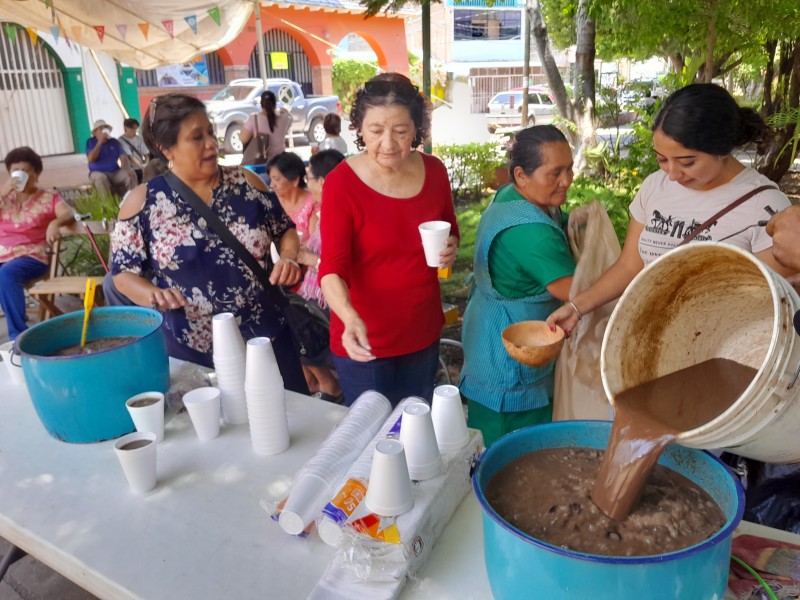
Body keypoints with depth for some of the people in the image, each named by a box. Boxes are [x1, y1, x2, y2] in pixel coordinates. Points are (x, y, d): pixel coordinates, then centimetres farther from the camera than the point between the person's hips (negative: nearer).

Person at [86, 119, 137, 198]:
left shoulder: (114, 142, 11)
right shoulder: (90, 142, 5)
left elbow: (123, 157, 0)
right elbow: (91, 159, -11)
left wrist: (128, 170, -21)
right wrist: (100, 142, -13)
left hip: (115, 173, 3)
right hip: (98, 172, -3)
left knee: (131, 175, -25)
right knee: (100, 178, -38)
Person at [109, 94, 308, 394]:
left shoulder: (245, 182, -1)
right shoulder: (143, 202, -5)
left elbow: (285, 229, 9)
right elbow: (123, 272, 0)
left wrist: (289, 257, -11)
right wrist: (153, 295, -20)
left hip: (267, 338, 2)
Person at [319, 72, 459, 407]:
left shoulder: (433, 170, -3)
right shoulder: (341, 183, -16)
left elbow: (451, 231, 13)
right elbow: (332, 267, -21)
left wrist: (450, 248, -11)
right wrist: (350, 318, -40)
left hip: (424, 333, 4)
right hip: (364, 341, -4)